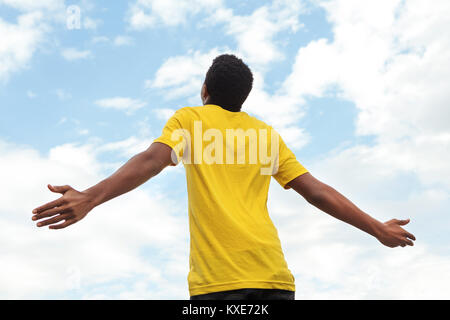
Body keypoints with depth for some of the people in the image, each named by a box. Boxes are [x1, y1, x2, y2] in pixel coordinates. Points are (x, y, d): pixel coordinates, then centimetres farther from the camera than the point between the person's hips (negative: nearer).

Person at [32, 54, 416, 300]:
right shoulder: (267, 134, 21)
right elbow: (317, 192, 19)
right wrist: (378, 229, 28)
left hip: (218, 276, -4)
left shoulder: (189, 118, 11)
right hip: (274, 272, 4)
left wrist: (91, 197, -20)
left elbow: (152, 160, -9)